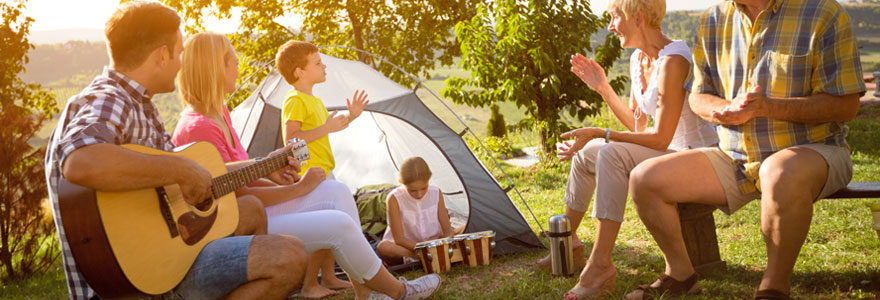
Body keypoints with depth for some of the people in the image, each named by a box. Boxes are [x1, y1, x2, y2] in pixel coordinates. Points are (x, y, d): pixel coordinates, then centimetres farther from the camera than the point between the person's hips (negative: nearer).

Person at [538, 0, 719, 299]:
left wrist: (598, 133, -23)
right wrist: (602, 87, 7)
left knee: (611, 154, -30)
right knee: (586, 151, 9)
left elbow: (660, 139, -25)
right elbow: (637, 125, 14)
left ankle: (600, 265, -28)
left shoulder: (673, 60, -23)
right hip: (669, 154, 10)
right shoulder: (638, 60, 6)